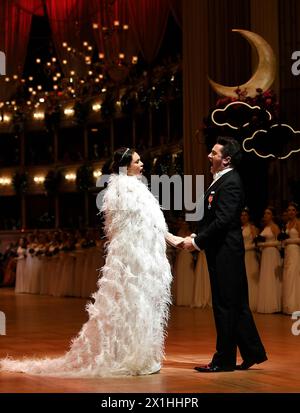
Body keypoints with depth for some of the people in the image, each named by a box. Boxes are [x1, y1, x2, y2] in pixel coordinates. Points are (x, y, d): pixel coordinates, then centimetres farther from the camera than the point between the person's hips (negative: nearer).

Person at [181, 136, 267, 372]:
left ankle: (224, 360, 5)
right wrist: (197, 238, 5)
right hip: (222, 252, 10)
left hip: (226, 253, -10)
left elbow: (223, 220, -22)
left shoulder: (230, 182, -16)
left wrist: (198, 241, -16)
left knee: (225, 305, -2)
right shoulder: (221, 180, 15)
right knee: (236, 304, 14)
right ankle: (253, 352, 22)